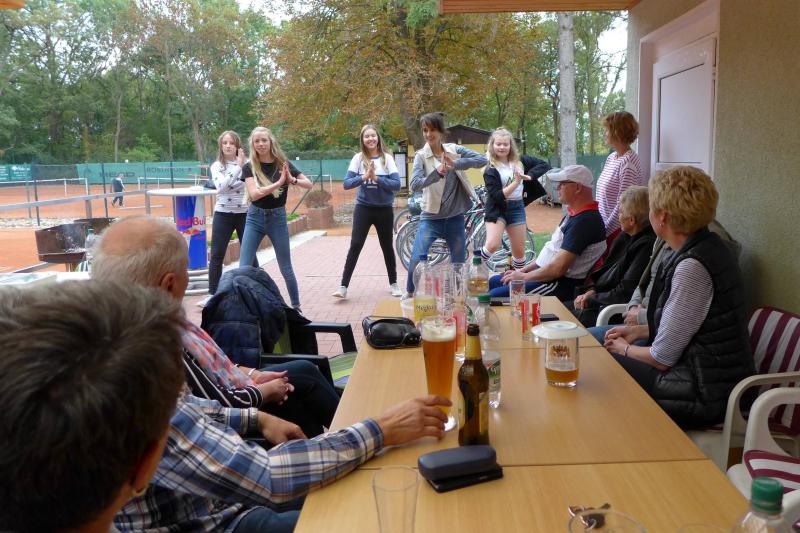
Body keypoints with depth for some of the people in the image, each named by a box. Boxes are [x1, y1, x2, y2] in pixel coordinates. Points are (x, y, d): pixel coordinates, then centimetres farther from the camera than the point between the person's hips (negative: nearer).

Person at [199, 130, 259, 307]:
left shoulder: (246, 165, 0)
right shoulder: (216, 166, 3)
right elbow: (221, 186, -16)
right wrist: (238, 167, -17)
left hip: (244, 214, -1)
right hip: (223, 214, 1)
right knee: (216, 255, 0)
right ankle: (212, 294, 8)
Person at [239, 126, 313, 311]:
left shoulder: (282, 164, -3)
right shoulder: (249, 167, -6)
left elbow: (309, 184, -1)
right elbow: (254, 194, -20)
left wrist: (293, 180, -21)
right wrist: (279, 182, -27)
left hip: (277, 217, 0)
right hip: (255, 218, 0)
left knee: (286, 269, 8)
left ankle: (296, 306, 25)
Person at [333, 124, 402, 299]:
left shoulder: (387, 158, -3)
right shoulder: (358, 158, -1)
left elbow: (397, 184, -11)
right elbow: (346, 183, -9)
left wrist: (376, 178, -22)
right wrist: (364, 177, -23)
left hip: (384, 209, 0)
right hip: (363, 208, 0)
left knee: (387, 247, 11)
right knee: (355, 246, -5)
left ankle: (393, 284, 26)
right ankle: (343, 287, -3)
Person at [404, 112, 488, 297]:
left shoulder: (454, 150, 2)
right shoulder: (421, 156, -5)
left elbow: (482, 160, -9)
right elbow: (415, 185, -19)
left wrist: (456, 163, -24)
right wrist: (437, 172, -36)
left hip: (455, 218, 2)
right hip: (431, 218, -2)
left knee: (459, 264, 10)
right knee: (416, 260, -12)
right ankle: (409, 295, 13)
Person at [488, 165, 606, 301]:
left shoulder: (585, 221, -22)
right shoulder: (574, 214, 12)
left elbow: (558, 268, -26)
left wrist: (523, 277, -13)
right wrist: (522, 270, 12)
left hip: (563, 285, -11)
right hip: (547, 274, 11)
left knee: (495, 296, -19)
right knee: (492, 282, 14)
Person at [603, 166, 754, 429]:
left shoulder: (692, 267, -26)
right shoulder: (709, 247, 5)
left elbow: (662, 358, -20)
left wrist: (625, 349, -1)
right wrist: (640, 331, 11)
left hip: (706, 396, -9)